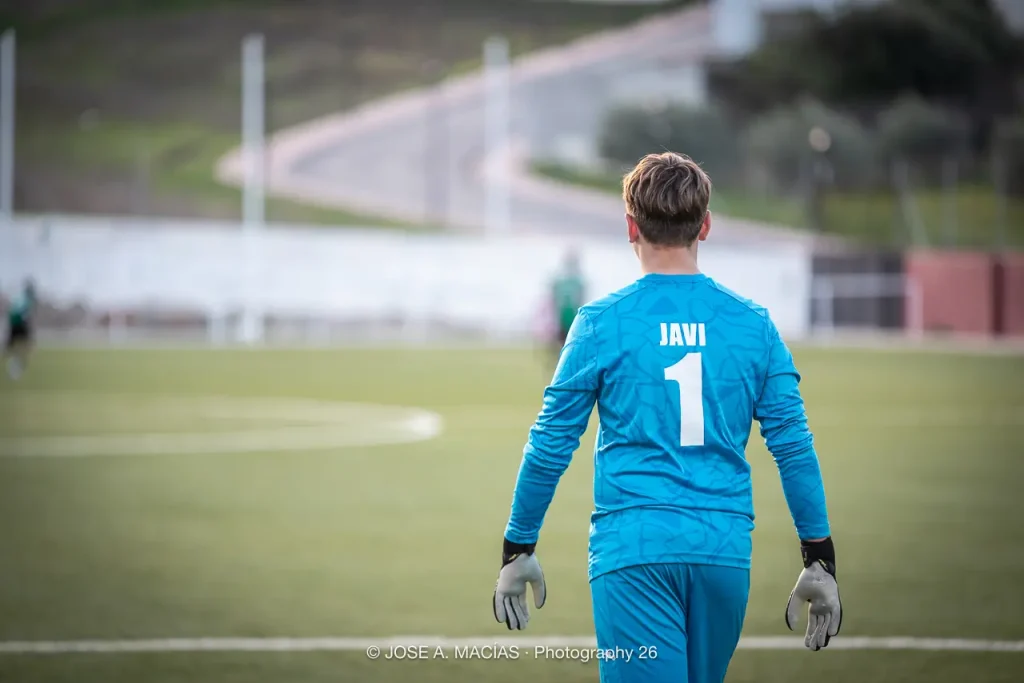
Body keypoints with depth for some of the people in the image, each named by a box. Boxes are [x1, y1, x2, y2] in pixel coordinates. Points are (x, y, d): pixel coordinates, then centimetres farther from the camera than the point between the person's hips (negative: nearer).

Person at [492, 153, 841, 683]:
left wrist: (518, 550, 11)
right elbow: (794, 448, 4)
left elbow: (550, 447, 1)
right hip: (725, 552, 3)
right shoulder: (753, 324, 5)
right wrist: (819, 562, 10)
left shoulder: (602, 323, -2)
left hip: (634, 549, -3)